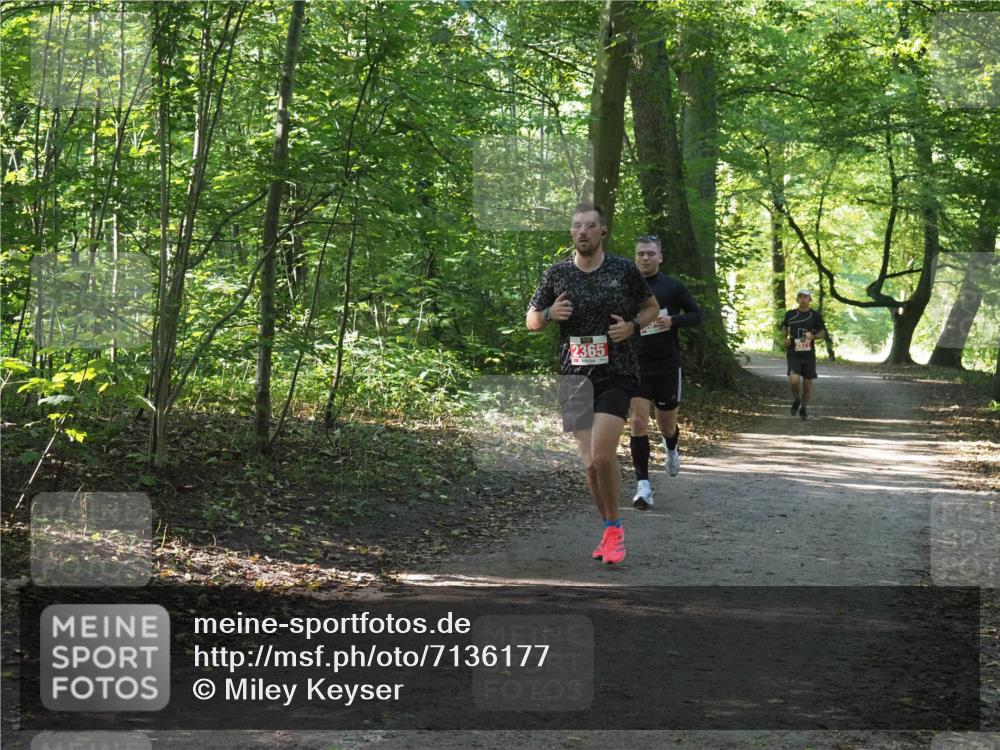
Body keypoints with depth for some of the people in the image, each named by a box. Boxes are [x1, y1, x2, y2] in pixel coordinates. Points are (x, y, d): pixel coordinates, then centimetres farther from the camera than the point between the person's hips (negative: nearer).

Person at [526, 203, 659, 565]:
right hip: (575, 377, 3)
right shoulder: (557, 274, 6)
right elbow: (530, 320, 14)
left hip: (616, 375, -3)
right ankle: (610, 530, 21)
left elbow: (652, 307, 14)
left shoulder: (624, 270, 1)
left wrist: (632, 325, -6)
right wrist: (549, 313, -8)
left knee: (602, 456, -17)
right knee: (590, 462, 3)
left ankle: (614, 529, 2)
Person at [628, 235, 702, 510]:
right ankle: (643, 485, -7)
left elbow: (697, 316, 2)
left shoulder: (672, 287, -2)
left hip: (667, 366, 0)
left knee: (667, 426, 11)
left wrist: (673, 320, -16)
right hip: (636, 366, 0)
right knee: (638, 422, -13)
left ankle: (671, 448, 49)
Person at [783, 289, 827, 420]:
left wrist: (814, 336, -15)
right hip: (793, 354, 0)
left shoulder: (815, 316, -1)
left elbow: (823, 332, 5)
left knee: (807, 383, 6)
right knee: (794, 380, -19)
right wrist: (785, 339, 4)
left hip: (809, 354, 0)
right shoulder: (790, 314, 4)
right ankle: (796, 399, 12)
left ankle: (803, 408, 27)